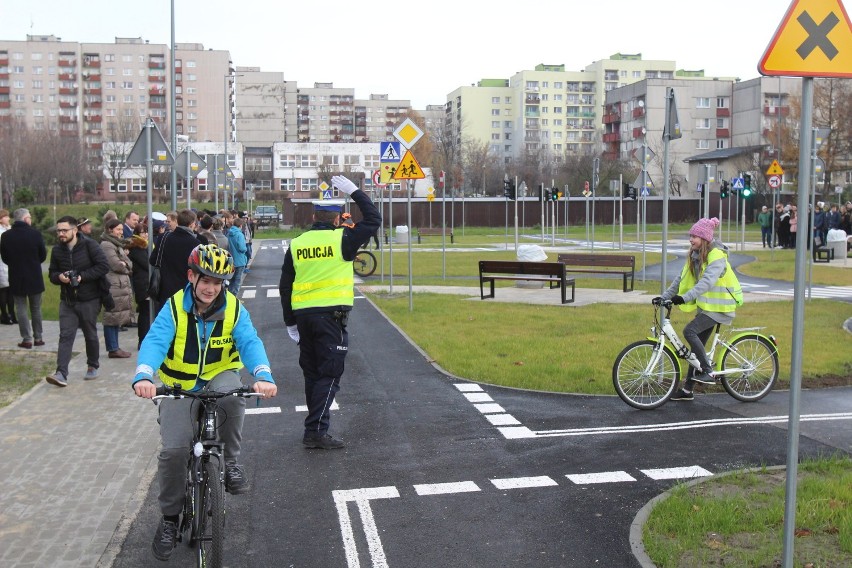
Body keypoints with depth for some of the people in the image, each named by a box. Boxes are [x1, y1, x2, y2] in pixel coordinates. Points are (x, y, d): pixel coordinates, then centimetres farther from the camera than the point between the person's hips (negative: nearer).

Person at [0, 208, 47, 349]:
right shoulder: (35, 234, -13)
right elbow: (43, 256, -4)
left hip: (16, 278, 1)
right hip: (34, 278, 0)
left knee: (21, 309, 7)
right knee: (36, 309, 13)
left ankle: (27, 339, 5)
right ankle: (38, 338, 17)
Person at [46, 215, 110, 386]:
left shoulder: (89, 245, -10)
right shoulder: (57, 249, 4)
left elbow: (104, 266, -14)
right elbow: (52, 273, 11)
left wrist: (83, 276, -21)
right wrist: (59, 277, -12)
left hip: (89, 300, -3)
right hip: (67, 301, 3)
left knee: (90, 335, 10)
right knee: (65, 335, -6)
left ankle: (93, 367, 28)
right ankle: (61, 373, -12)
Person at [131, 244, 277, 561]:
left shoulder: (234, 309, -11)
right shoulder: (174, 308, -12)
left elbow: (250, 342, -24)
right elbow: (155, 341, -27)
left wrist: (263, 375, -45)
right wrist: (143, 376, -48)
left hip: (219, 377, 0)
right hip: (179, 386, 0)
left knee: (232, 394, -37)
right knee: (173, 450, -15)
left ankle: (230, 462, -12)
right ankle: (170, 518, 11)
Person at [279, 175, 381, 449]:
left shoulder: (296, 244, 8)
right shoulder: (342, 239, -5)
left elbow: (285, 286, 9)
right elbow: (374, 219, 6)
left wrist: (290, 322, 16)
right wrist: (354, 192, 13)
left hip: (302, 315, 5)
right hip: (331, 314, -5)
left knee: (312, 372, 15)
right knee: (330, 374, -2)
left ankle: (316, 425, 22)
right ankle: (316, 430, -9)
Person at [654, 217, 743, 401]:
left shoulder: (717, 256, -18)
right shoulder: (694, 255, 8)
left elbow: (707, 282, -31)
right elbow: (681, 279, 9)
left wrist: (685, 298, -40)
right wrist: (665, 296, -2)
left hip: (719, 306, -8)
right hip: (706, 304, 8)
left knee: (690, 331, -22)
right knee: (698, 344, 8)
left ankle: (708, 372, -14)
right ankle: (687, 390, 14)